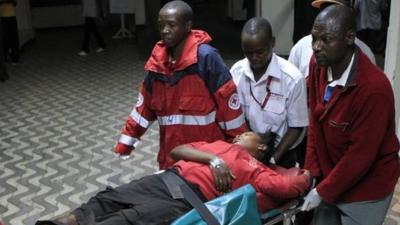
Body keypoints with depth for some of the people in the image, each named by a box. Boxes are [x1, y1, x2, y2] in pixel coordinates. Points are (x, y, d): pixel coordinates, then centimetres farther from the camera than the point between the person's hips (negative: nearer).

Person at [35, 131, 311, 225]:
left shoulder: (258, 171, 15)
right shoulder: (221, 145, 29)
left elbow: (293, 186, -3)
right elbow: (177, 150, 16)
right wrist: (213, 159, 3)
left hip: (190, 200, -6)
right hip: (167, 179, 7)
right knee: (106, 199, -12)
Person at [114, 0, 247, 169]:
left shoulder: (206, 57, -14)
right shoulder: (157, 62, 3)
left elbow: (228, 102, -12)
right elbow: (144, 106, 11)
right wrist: (125, 144, 11)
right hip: (171, 154, 5)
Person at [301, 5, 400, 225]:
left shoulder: (374, 88, -29)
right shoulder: (318, 65, -9)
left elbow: (361, 155, -23)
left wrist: (323, 191, -14)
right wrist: (312, 170, 0)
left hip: (365, 188, -5)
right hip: (331, 177, 6)